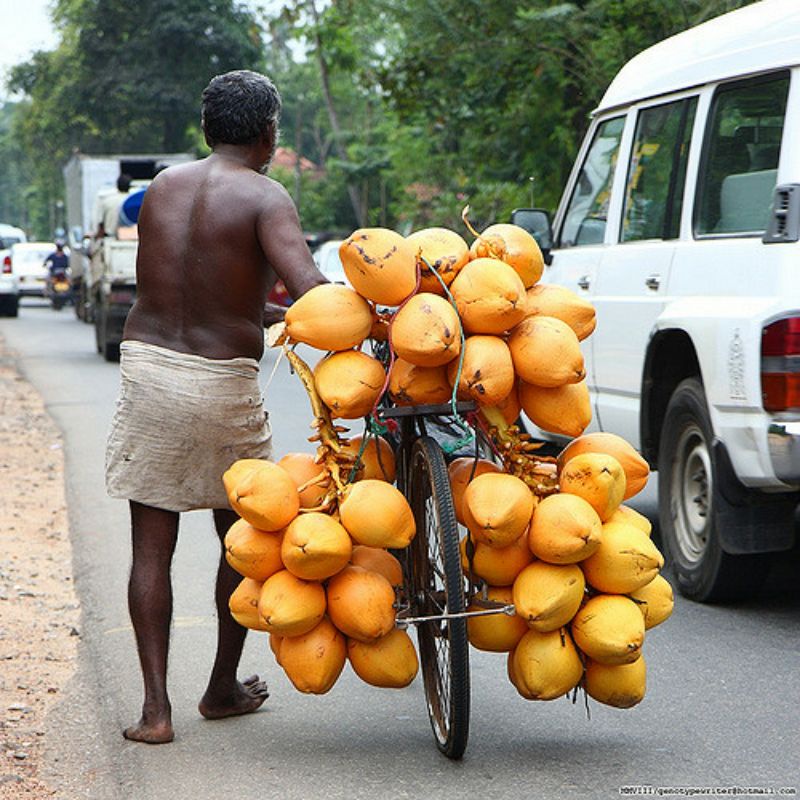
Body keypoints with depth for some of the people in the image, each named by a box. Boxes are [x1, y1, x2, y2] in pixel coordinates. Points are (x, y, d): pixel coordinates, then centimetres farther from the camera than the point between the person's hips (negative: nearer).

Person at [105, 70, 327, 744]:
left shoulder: (163, 186, 8)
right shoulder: (264, 196, -8)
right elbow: (309, 290, -24)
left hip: (147, 365, 3)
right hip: (223, 382, -3)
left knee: (152, 547, 6)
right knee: (241, 541, 17)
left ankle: (155, 706, 1)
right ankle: (224, 687, 27)